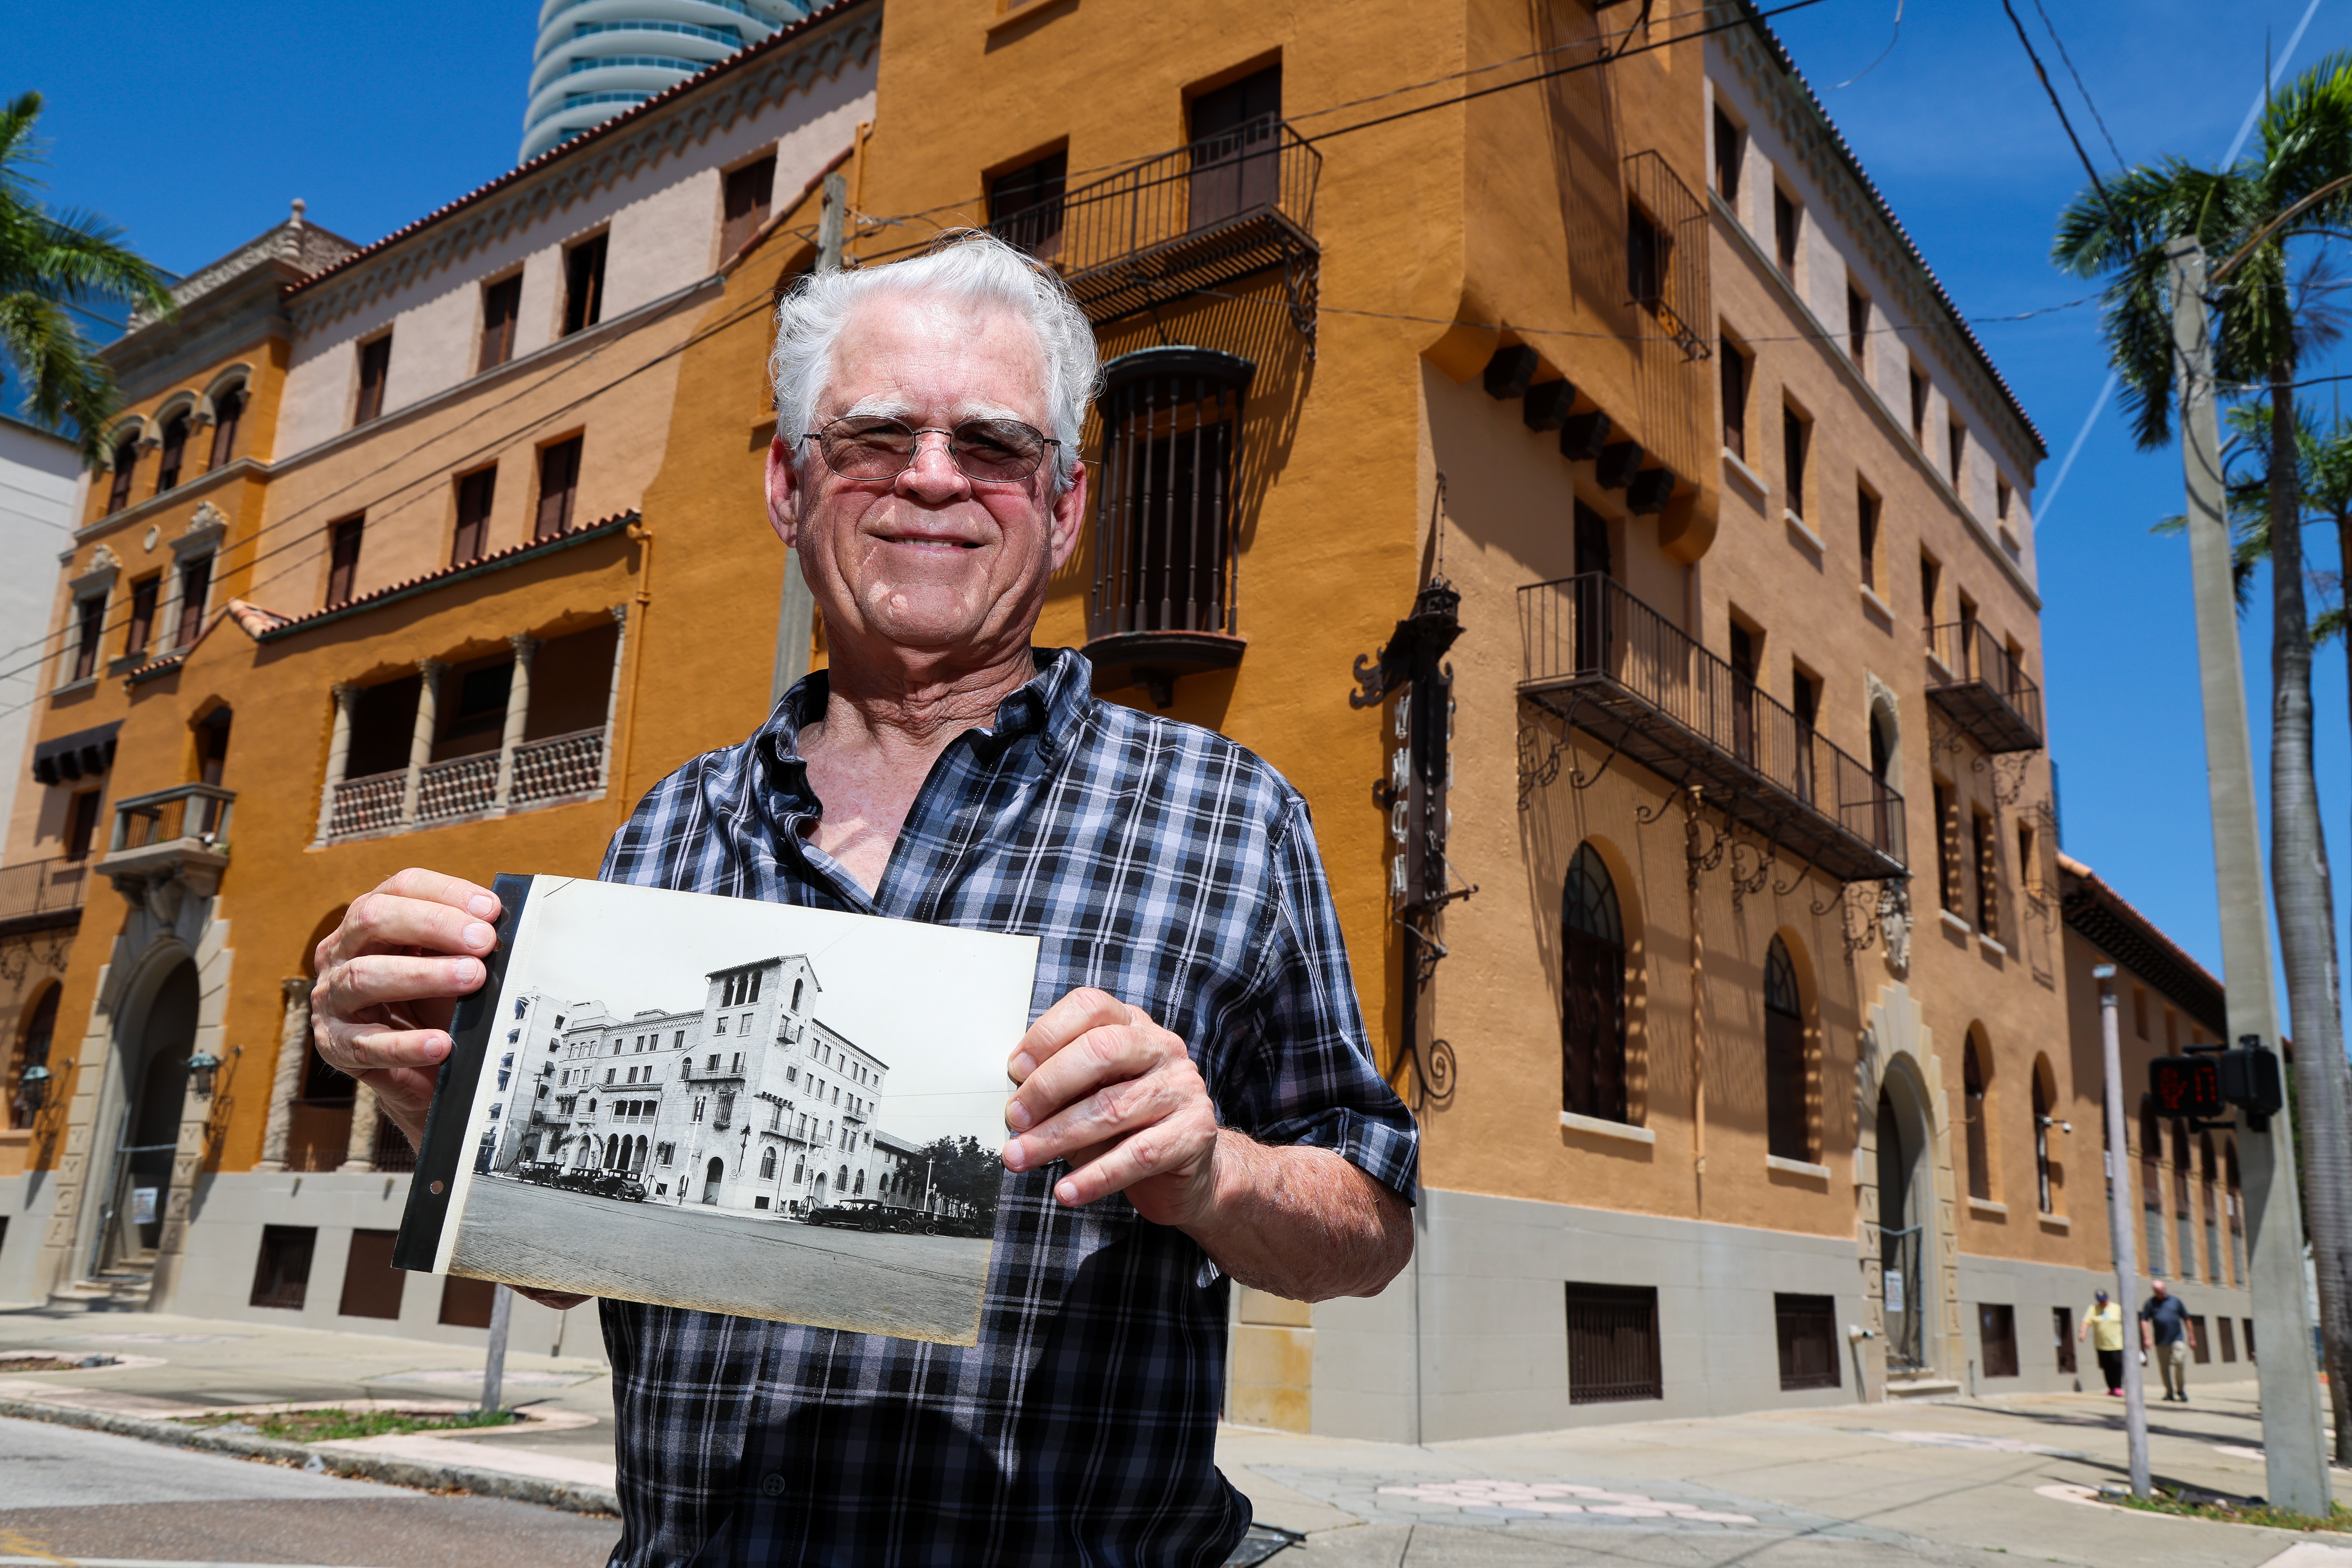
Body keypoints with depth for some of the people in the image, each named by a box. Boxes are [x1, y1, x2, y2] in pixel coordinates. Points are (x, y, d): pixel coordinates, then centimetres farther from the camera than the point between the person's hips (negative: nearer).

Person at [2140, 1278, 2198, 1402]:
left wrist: (2192, 1338, 10)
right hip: (2161, 1342, 1)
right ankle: (2170, 1393, 15)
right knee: (2164, 1368, 4)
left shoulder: (2176, 1301, 8)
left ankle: (2181, 1390, 4)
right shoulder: (2150, 1303, 6)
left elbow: (2186, 1320, 12)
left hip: (2177, 1339, -1)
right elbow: (2144, 1321, 1)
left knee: (2179, 1362, -14)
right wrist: (2147, 1338, -10)